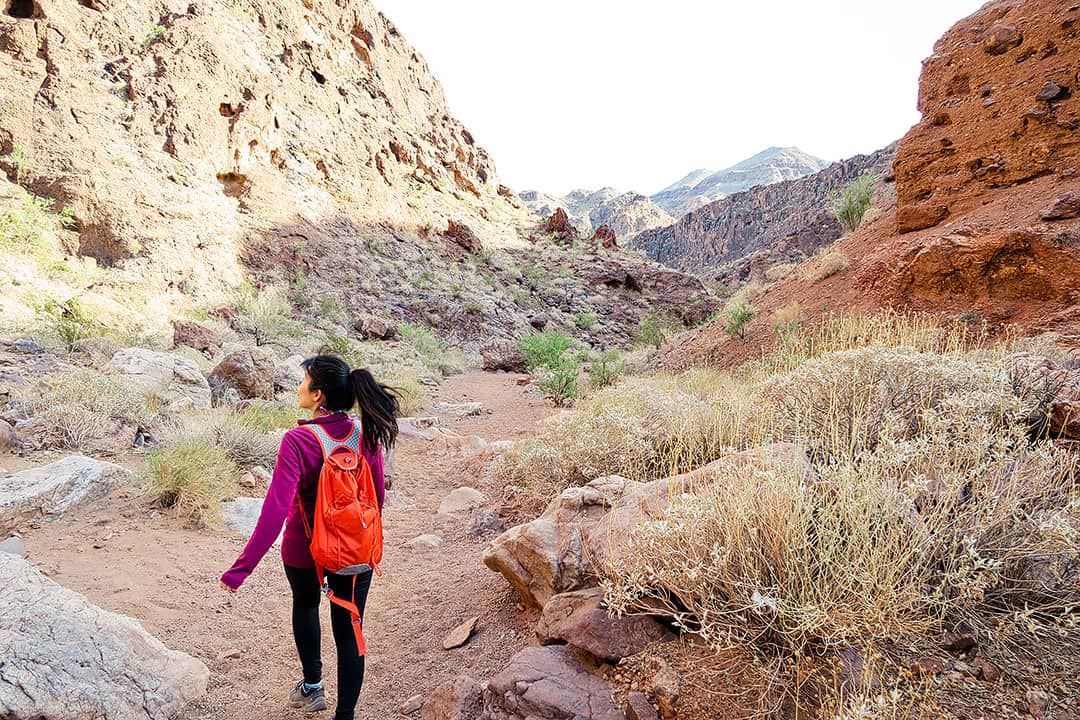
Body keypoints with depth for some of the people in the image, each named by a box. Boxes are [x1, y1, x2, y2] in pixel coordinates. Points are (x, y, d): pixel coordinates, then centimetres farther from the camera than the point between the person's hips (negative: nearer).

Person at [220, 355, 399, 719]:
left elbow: (275, 510, -27)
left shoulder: (298, 441, -24)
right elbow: (378, 496, 1)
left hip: (304, 550, -2)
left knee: (305, 606, 29)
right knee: (349, 631, 13)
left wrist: (241, 568, -23)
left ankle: (312, 686, 44)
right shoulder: (367, 435, -10)